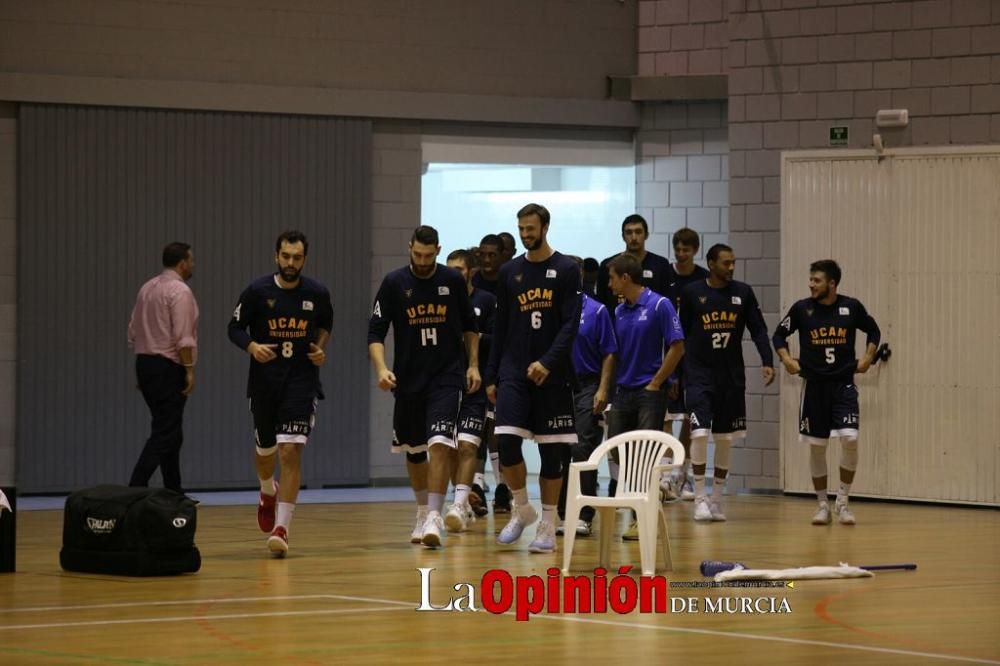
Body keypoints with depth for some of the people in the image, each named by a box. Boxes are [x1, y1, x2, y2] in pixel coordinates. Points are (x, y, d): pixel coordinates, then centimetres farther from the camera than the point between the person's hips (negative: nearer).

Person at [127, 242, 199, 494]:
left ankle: (174, 493, 17)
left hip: (145, 363, 9)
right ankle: (136, 490, -19)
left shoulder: (146, 289, 13)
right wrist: (190, 369, -15)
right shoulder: (180, 291, -12)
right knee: (164, 434, -9)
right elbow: (183, 337, -19)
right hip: (168, 367, -9)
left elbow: (133, 331, 16)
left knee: (171, 434, 15)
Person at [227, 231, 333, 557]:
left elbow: (325, 323, 17)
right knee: (266, 450, 16)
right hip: (264, 380, 1)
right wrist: (252, 346, -18)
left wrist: (320, 348, 0)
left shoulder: (317, 293, -4)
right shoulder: (257, 291, -8)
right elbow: (235, 327, 2)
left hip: (302, 380, -1)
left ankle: (281, 528, -15)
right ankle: (268, 493, 51)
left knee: (290, 450, -14)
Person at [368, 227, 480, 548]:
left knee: (440, 443, -18)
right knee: (413, 450, 13)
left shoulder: (453, 280, -1)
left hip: (446, 377, -2)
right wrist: (381, 368, -20)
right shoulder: (394, 283, -4)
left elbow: (469, 326, 12)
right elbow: (376, 332, -5)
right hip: (408, 379, 2)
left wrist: (473, 365, 5)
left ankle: (435, 518, -20)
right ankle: (423, 512, 33)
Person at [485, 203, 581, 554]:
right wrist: (491, 377, 8)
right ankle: (522, 510, 10)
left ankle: (548, 526, 9)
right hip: (513, 372, 2)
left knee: (551, 452, 1)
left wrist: (548, 362, -21)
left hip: (552, 375, -2)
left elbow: (571, 324, -8)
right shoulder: (509, 271, 9)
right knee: (507, 443, -12)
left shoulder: (567, 270, -2)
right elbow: (501, 327, 12)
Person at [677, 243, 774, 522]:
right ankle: (699, 498, -3)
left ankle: (717, 499, 18)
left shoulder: (743, 293, 2)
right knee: (700, 433, -14)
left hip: (731, 376, 3)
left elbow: (758, 330, 4)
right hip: (699, 374, -3)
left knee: (725, 438, 7)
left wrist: (767, 362, -10)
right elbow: (681, 334, 3)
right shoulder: (691, 292, -3)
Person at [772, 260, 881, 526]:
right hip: (814, 385, 1)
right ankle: (822, 504, 17)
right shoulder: (802, 309, -3)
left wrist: (868, 357, 1)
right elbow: (779, 335, 10)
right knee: (816, 446, 4)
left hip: (844, 384, -1)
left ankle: (842, 501, 1)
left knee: (850, 439, -15)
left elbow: (873, 331, 14)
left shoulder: (851, 307, -3)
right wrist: (786, 359, -4)